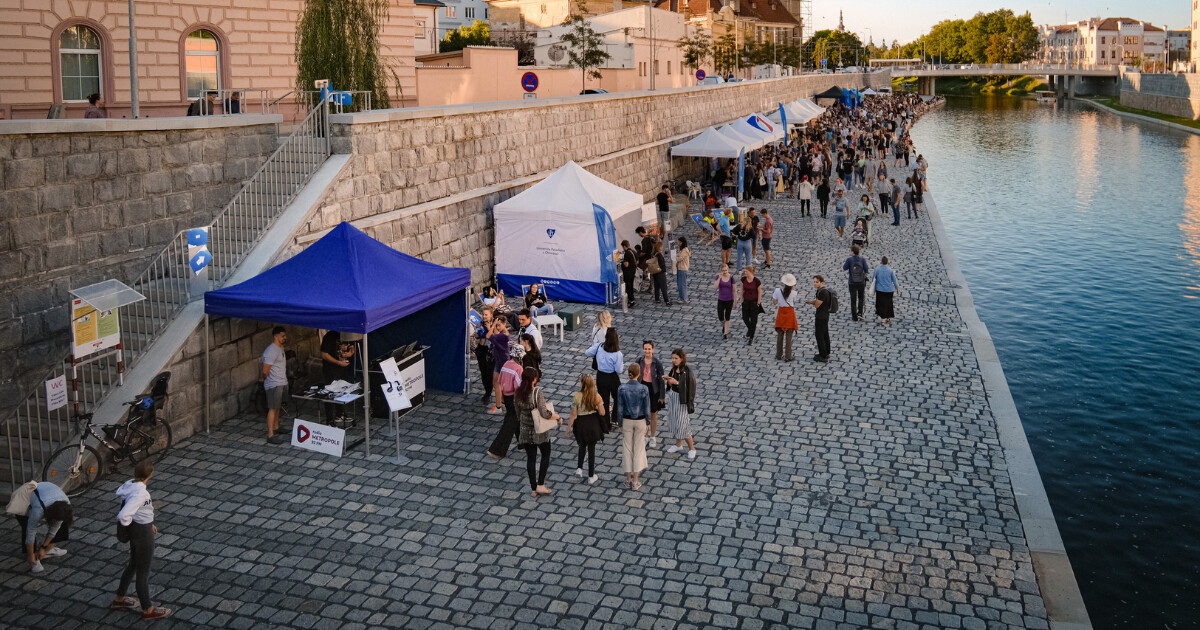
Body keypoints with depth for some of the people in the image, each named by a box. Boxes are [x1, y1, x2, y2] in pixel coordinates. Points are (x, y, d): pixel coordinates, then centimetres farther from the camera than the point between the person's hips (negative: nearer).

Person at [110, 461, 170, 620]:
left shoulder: (131, 484, -5)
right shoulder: (139, 493, -32)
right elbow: (123, 515, -38)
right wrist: (127, 523, -13)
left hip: (136, 529, 9)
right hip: (143, 534, -9)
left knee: (133, 565, 28)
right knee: (143, 572, 9)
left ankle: (119, 599, 46)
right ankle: (148, 610, 27)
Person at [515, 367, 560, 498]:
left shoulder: (519, 392, -4)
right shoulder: (537, 392, -22)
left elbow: (518, 413, 6)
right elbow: (544, 413, -25)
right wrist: (557, 417, -9)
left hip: (525, 431, 5)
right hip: (540, 431, -5)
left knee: (531, 458, 13)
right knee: (546, 455, 16)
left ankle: (533, 489, 20)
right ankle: (540, 485, 11)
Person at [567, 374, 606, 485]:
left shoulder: (577, 396, -17)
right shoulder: (596, 396, -13)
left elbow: (573, 414, -11)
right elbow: (602, 413, -8)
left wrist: (569, 426, 1)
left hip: (581, 424, 0)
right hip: (593, 423, 1)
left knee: (582, 446, 28)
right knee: (591, 449, 12)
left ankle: (579, 469, 23)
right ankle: (591, 477, 19)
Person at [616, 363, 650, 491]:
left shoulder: (621, 389, -16)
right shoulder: (644, 389, -18)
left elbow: (620, 409, -10)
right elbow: (647, 410, -11)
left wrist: (620, 425, 4)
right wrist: (647, 425, 5)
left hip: (627, 421, 1)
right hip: (640, 421, -1)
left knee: (627, 448, 14)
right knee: (638, 449, 10)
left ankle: (628, 479, 22)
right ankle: (635, 482, 13)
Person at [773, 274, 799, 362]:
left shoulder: (778, 290, -9)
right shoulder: (793, 292, -13)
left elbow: (775, 302, -1)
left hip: (780, 312, 2)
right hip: (790, 313, -2)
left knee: (779, 335, 12)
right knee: (789, 336, 3)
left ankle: (779, 355, 18)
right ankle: (788, 356, 6)